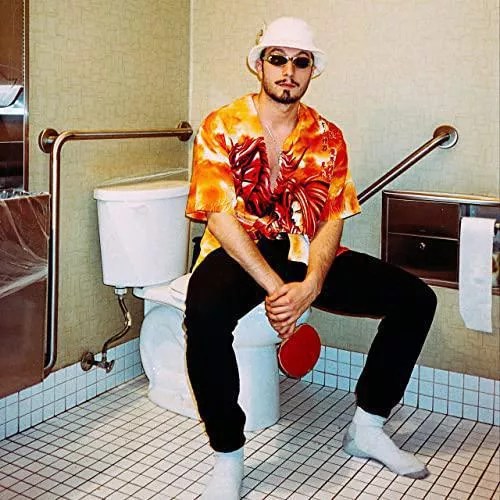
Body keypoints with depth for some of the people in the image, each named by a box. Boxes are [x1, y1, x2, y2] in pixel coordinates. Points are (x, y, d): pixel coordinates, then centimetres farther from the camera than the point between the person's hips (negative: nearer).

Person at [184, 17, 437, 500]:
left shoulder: (327, 138, 8)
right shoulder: (221, 127, -4)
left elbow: (332, 220, -1)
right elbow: (221, 217, -13)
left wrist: (310, 286, -21)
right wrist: (274, 288, -25)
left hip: (307, 254, 5)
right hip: (241, 252, -4)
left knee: (415, 298, -8)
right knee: (205, 313, -38)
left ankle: (366, 428, 6)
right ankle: (227, 456, -16)